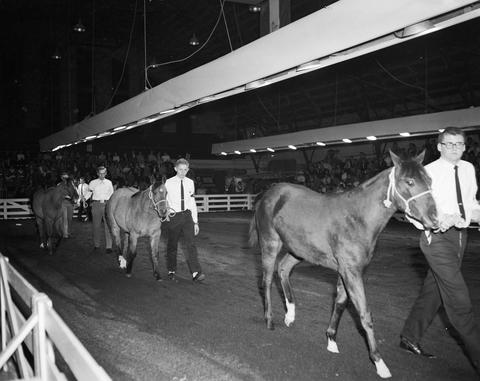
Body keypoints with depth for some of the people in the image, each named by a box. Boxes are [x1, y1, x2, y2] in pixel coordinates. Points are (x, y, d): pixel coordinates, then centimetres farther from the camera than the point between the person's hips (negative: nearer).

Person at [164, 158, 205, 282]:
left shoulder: (190, 183, 5)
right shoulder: (169, 183, -4)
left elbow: (192, 203, 9)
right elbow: (164, 201, 0)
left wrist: (195, 221, 8)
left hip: (187, 215, 2)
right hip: (173, 216, -2)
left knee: (190, 244, -7)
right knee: (172, 244, 10)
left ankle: (196, 273, -10)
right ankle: (171, 271, 27)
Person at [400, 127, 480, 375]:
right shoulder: (428, 172, -11)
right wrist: (440, 219, -33)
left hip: (459, 235, 7)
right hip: (438, 237, -7)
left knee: (433, 290, 14)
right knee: (458, 297, -4)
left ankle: (410, 338, 29)